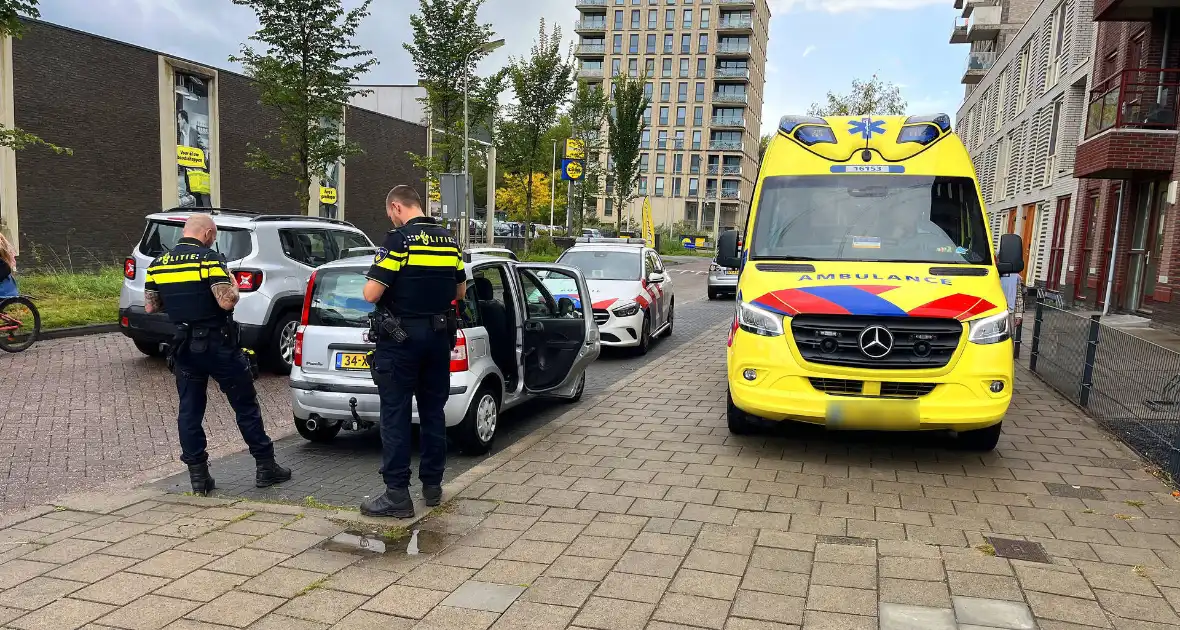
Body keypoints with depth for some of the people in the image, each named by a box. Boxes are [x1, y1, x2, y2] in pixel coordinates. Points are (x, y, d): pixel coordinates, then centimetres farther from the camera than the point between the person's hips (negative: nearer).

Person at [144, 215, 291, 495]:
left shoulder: (158, 264, 6)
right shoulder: (209, 259, -13)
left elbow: (150, 307, 10)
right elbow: (227, 301, -21)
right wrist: (234, 286, -1)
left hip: (182, 347, 5)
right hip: (217, 344, -5)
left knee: (189, 410, 10)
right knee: (246, 406, 6)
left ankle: (198, 475, 12)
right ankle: (265, 467, 11)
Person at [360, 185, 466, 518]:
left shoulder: (398, 239, -13)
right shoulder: (449, 241, 7)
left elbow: (371, 294, -17)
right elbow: (460, 292, 16)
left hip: (400, 338, -6)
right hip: (438, 337, 6)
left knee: (395, 415, 0)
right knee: (433, 411, 14)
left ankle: (397, 494, 3)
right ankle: (432, 485, 22)